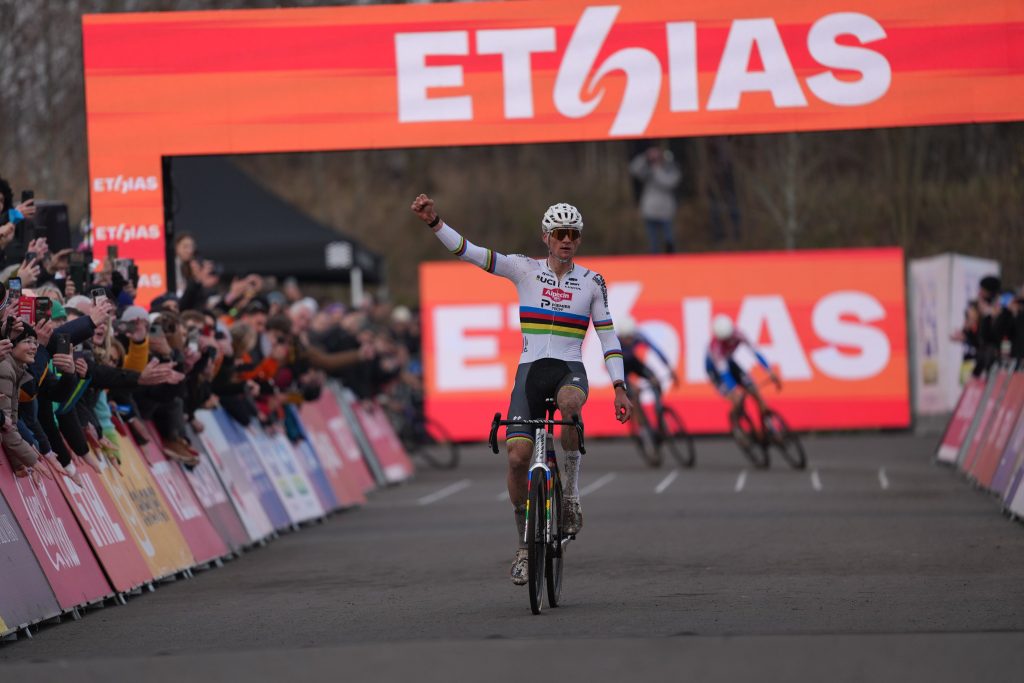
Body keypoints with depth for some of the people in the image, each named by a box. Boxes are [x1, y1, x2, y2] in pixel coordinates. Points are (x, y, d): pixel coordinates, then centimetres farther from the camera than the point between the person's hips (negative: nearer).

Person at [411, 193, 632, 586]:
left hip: (570, 370, -1)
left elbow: (608, 337, 8)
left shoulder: (592, 282, 6)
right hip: (530, 370, 1)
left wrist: (620, 389, 0)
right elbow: (469, 252, -5)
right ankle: (524, 545, 6)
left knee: (570, 402, -38)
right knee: (517, 455, -13)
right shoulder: (525, 270, 4)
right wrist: (433, 221, -19)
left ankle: (572, 489, -17)